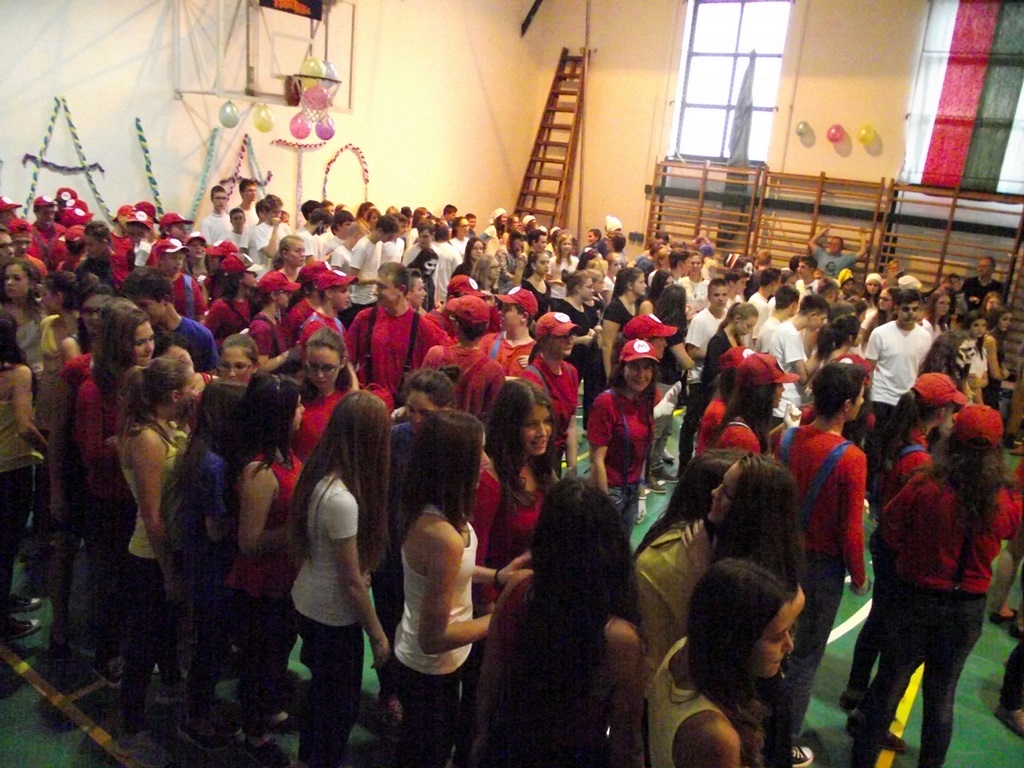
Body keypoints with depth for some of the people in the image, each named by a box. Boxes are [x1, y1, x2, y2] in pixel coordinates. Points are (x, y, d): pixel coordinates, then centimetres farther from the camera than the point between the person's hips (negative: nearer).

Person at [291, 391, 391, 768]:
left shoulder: (317, 475, -8)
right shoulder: (342, 500, -32)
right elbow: (352, 582, -22)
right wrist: (377, 634, -12)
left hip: (308, 602, 9)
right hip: (333, 617, -9)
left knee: (323, 692, 29)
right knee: (341, 704, 15)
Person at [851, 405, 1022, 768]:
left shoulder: (926, 487, -20)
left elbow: (890, 528, -6)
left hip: (917, 599, -2)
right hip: (969, 608, 2)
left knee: (889, 684, 12)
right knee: (942, 692, 18)